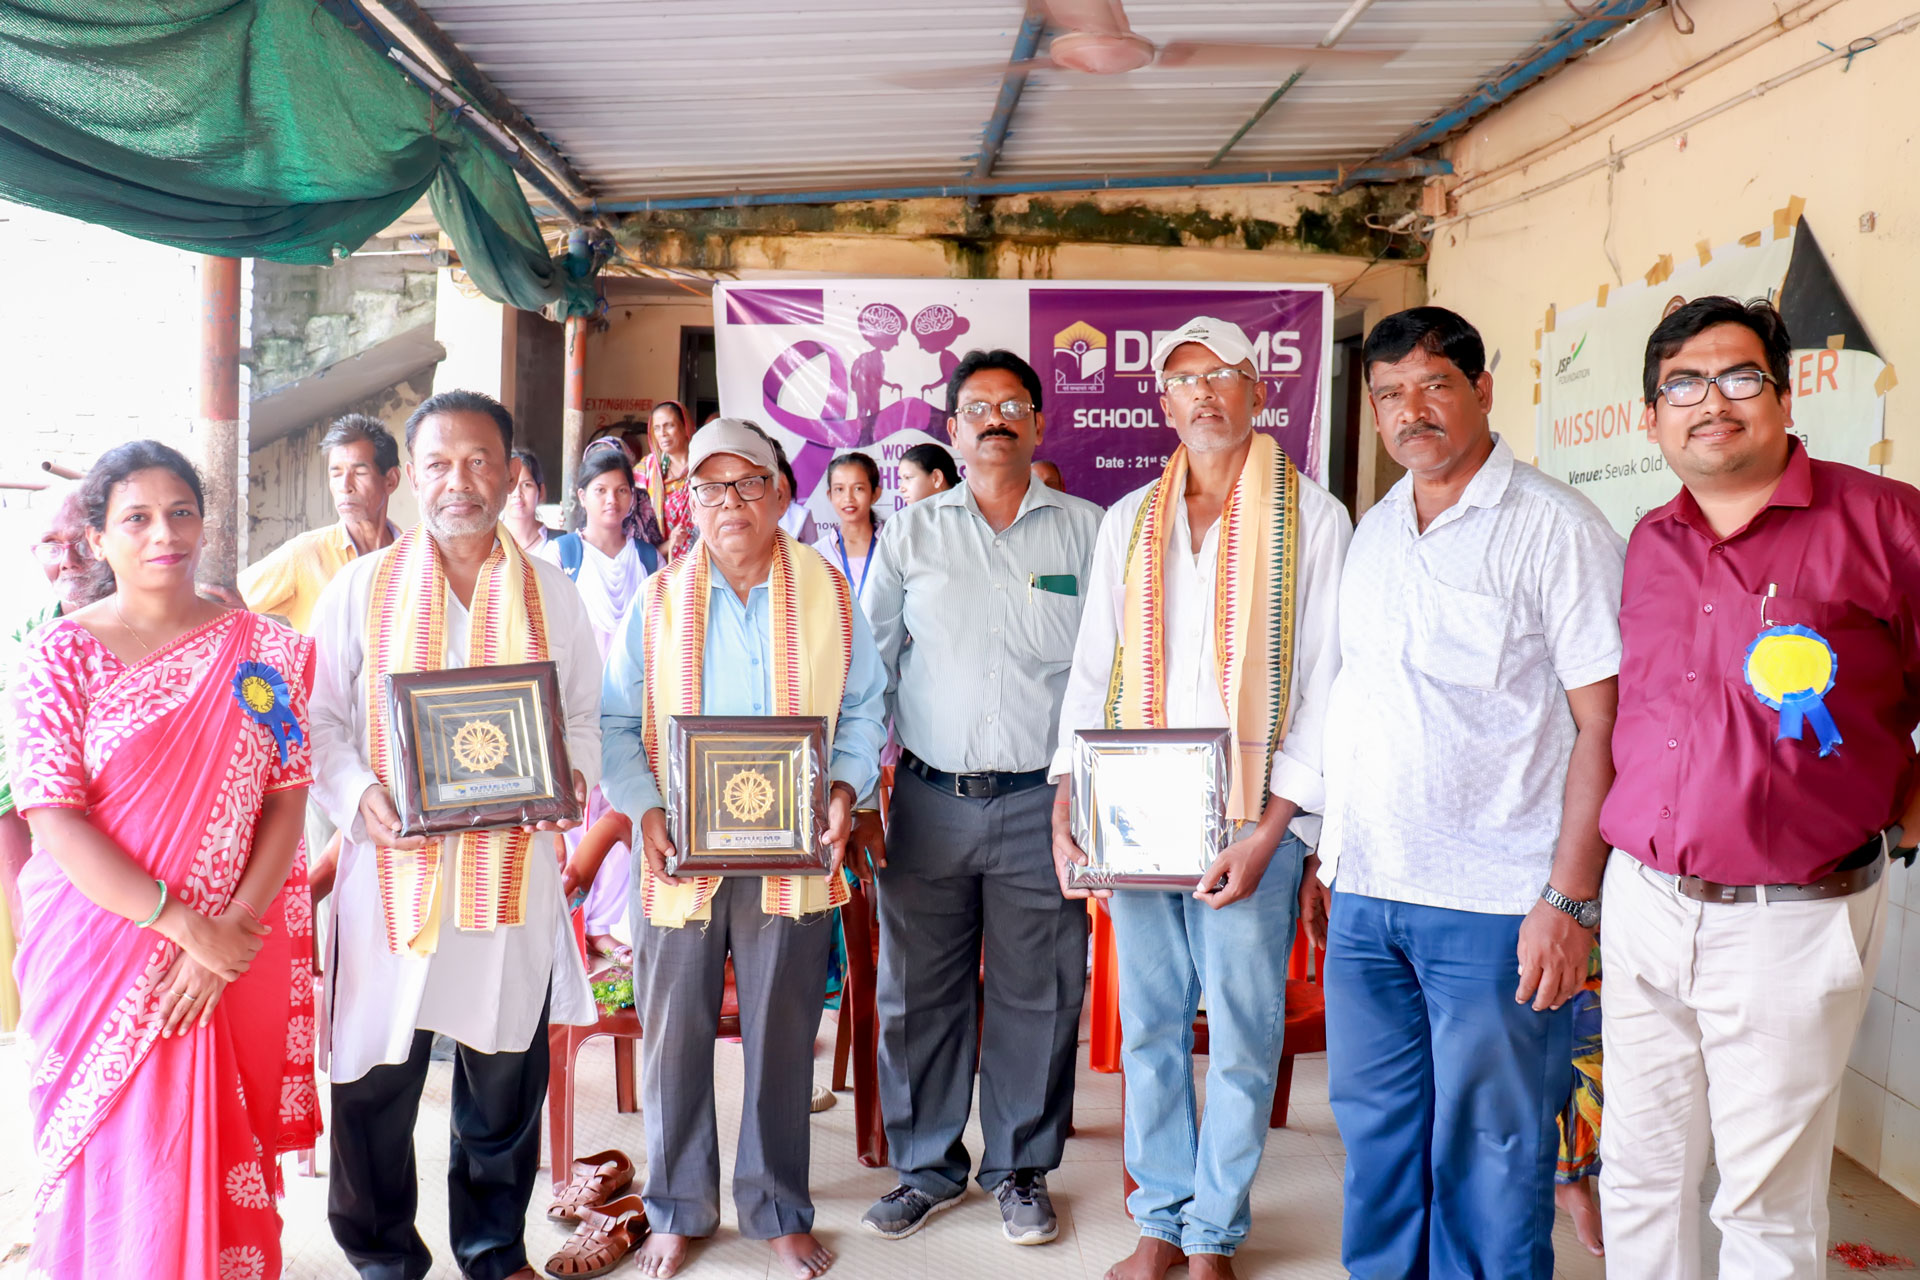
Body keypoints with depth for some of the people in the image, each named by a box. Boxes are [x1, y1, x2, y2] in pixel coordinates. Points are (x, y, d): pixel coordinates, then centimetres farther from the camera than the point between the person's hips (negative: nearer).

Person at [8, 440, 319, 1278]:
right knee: (116, 1164, 7)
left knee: (219, 1161, 10)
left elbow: (287, 800, -2)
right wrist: (184, 924, -16)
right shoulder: (59, 656, -3)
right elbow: (53, 821, -9)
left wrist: (230, 928, -14)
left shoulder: (263, 652, 2)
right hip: (101, 950, -1)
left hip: (232, 954, 1)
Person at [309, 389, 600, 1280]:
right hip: (392, 864, -1)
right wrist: (358, 792, -14)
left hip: (513, 864, 1)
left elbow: (583, 717, 12)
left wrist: (573, 776, -9)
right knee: (377, 1073, 5)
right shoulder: (363, 587, 3)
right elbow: (318, 715, 4)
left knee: (506, 1068, 11)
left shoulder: (552, 595, 8)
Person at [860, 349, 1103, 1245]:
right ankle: (929, 1166, 27)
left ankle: (1020, 1169, 26)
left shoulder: (1084, 530, 5)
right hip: (929, 799, 1)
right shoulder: (910, 534, 7)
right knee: (918, 989, 9)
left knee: (1036, 995, 7)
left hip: (1041, 801, -1)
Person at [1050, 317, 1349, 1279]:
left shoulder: (1313, 520, -2)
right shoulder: (1127, 522, 11)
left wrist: (1269, 830, -12)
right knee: (1149, 1026, 11)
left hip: (1251, 820, -3)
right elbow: (1091, 674, 10)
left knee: (1243, 1035, 5)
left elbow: (1328, 688, -5)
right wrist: (1067, 809, 1)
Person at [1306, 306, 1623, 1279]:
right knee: (1373, 1130, 15)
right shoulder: (1374, 531, 13)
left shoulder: (1555, 526, -7)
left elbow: (1604, 723, -11)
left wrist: (1571, 899, -16)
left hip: (1492, 905, -6)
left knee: (1487, 1152, 5)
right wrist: (1327, 856, 15)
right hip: (1364, 898, 6)